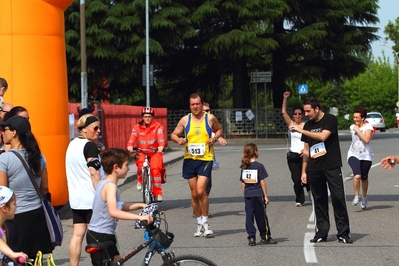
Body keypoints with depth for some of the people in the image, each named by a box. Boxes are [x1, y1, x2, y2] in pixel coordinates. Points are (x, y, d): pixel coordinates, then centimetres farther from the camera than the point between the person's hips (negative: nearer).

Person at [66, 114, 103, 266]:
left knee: (77, 234, 7)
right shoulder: (90, 146, -13)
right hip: (91, 197, -8)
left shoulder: (72, 145, 14)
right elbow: (94, 173, -17)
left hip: (75, 197, 8)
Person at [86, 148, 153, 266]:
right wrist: (139, 217, -37)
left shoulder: (103, 183, 11)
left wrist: (140, 205, 13)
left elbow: (117, 206, 22)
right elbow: (113, 212, -35)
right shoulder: (110, 185, -20)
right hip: (100, 237, -10)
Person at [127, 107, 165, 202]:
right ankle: (140, 181, -2)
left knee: (155, 169, -22)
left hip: (154, 152, -1)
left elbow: (161, 138, -18)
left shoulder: (158, 127, -2)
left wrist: (161, 146, -38)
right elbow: (132, 138, -13)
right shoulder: (137, 127, 1)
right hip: (141, 152, 1)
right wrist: (130, 147, -33)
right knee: (141, 164, -31)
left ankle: (158, 193, -12)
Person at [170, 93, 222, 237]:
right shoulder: (185, 120, 3)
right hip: (189, 159, 3)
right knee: (194, 193, 8)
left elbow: (219, 129, 17)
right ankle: (200, 223, 20)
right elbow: (174, 134, 11)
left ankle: (205, 222, 1)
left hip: (206, 159, -3)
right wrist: (178, 139, -12)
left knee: (201, 191, -16)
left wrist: (215, 138, -4)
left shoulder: (210, 118, 0)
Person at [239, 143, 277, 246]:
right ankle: (265, 237, 13)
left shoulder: (244, 167, 6)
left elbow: (243, 183, 8)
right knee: (261, 217, 5)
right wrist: (266, 196, -5)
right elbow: (262, 182, -9)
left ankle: (251, 237, 2)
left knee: (249, 216, 5)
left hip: (247, 195, 4)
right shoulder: (259, 166, -9)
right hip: (258, 195, -4)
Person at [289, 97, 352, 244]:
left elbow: (323, 136, -22)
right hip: (314, 169, 5)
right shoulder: (308, 125, 12)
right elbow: (306, 150, 14)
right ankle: (322, 232, 12)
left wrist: (301, 131, -19)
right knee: (319, 200, 6)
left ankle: (343, 233, -3)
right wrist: (304, 171, 9)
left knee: (338, 198, -7)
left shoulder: (330, 120, -5)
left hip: (332, 166, -5)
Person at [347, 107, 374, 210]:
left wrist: (358, 130, -18)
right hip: (353, 155, 2)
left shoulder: (368, 127, -7)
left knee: (364, 178, 8)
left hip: (366, 156, -2)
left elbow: (367, 140, -22)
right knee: (357, 176, -21)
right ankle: (356, 196, -6)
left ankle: (364, 198, 30)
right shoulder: (352, 127, 8)